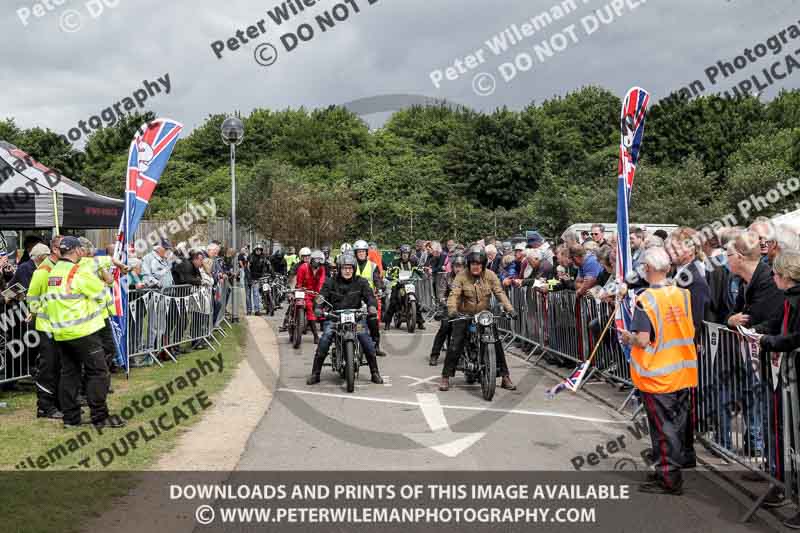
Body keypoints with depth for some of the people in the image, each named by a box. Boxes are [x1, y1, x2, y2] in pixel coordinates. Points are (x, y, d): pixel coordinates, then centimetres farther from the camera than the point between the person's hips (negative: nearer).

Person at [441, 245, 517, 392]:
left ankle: (505, 377, 10)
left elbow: (499, 292, -10)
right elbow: (454, 294, -20)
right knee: (455, 345, -10)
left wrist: (509, 308, -24)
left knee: (497, 343, -2)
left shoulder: (490, 275, -2)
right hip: (464, 315, -2)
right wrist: (452, 309, -39)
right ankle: (445, 377, 0)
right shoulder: (461, 276, -9)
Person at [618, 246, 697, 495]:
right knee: (677, 425, 17)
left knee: (663, 428, 4)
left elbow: (643, 340, -22)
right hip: (683, 372, 6)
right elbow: (691, 332, 9)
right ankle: (674, 469, 30)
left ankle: (668, 479, 12)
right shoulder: (683, 294, -1)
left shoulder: (646, 300, -19)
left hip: (658, 375, -6)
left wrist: (628, 337, -3)